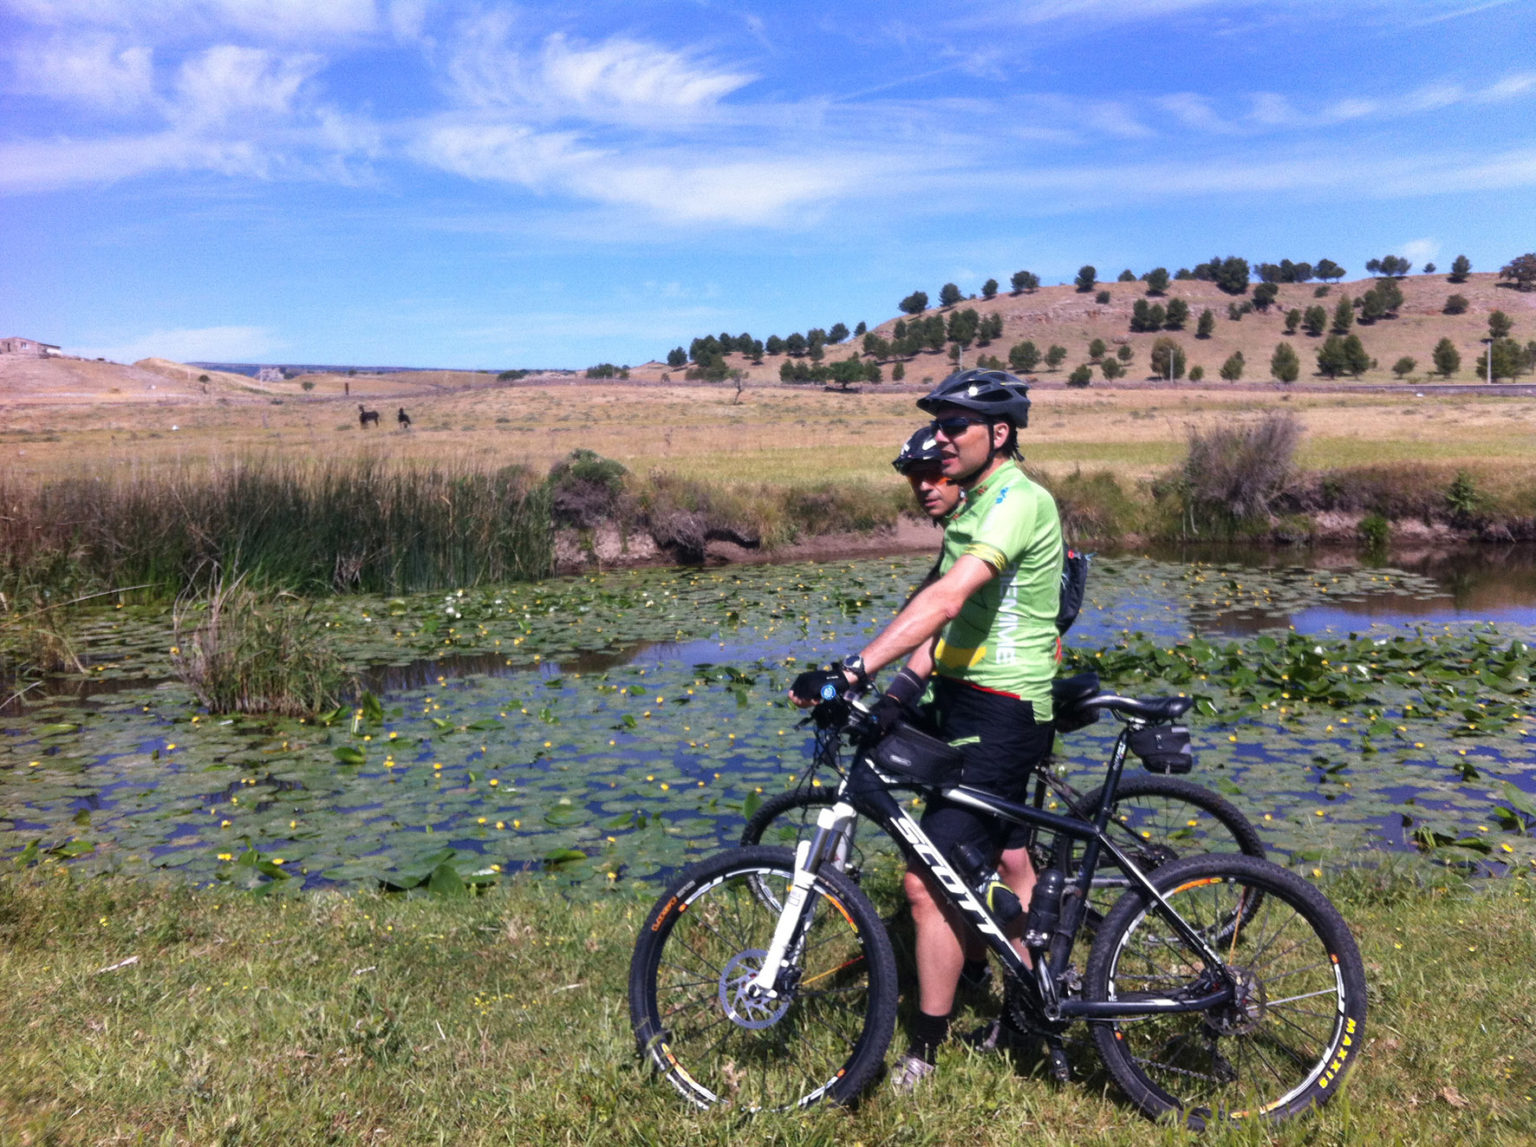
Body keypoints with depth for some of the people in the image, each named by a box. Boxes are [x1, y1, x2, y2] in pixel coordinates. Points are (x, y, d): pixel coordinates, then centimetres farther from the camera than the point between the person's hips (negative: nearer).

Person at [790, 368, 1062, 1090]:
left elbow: (947, 597, -33)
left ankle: (925, 1054, 10)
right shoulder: (975, 503, 13)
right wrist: (904, 686, -4)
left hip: (998, 718, -10)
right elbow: (945, 616, 9)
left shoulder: (1019, 501, -19)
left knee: (928, 882, -7)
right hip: (967, 702, 10)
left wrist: (853, 669, -40)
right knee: (1011, 863, 22)